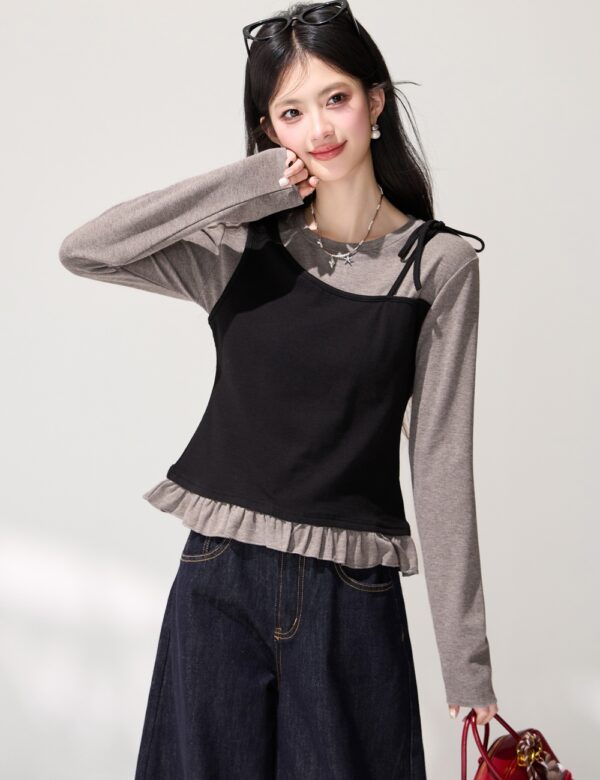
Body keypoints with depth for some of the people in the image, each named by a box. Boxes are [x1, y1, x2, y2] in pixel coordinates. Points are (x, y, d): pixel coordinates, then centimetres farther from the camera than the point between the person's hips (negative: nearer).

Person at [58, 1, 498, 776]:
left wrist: (467, 664, -5)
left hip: (352, 596, -1)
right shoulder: (243, 247, 2)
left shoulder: (439, 264, -3)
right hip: (220, 582, 2)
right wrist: (253, 181, -12)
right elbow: (83, 250, -13)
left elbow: (441, 460, -4)